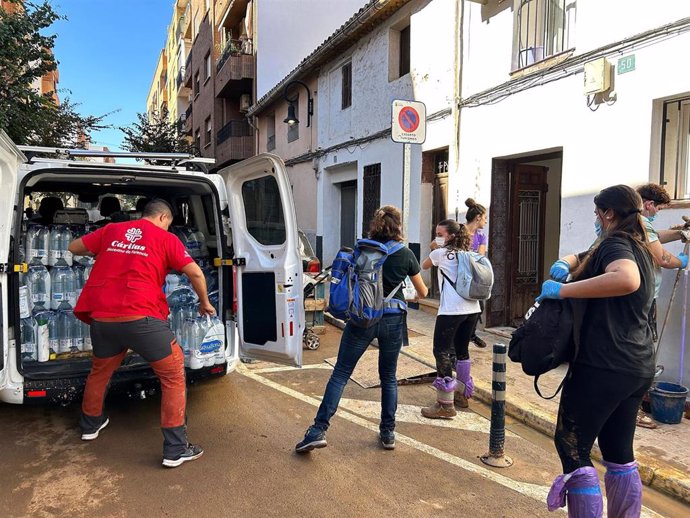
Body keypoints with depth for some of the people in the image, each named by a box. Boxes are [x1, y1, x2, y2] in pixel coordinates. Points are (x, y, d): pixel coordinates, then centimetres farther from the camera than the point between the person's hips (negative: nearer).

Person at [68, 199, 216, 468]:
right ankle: (175, 449, 5)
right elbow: (196, 274, 0)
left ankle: (90, 424, 52)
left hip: (102, 317, 5)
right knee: (173, 375, 7)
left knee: (100, 370, 30)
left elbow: (73, 247, 26)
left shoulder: (111, 230, 16)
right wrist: (204, 303, 15)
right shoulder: (165, 238, 5)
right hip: (140, 317, -5)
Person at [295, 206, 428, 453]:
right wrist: (412, 296, 34)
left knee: (340, 373, 3)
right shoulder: (406, 254, 1)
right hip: (392, 319, 1)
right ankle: (388, 433, 23)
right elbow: (422, 293, 11)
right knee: (389, 377, 17)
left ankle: (318, 430, -2)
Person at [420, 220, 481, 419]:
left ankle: (445, 404, -6)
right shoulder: (466, 254, 18)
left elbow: (424, 266, 20)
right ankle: (462, 394, 32)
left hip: (451, 310, -7)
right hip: (472, 308, 7)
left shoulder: (440, 253, 3)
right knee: (461, 350, 19)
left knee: (442, 352, -4)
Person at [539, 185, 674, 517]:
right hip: (638, 367, 9)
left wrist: (563, 290, -30)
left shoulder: (614, 244, -12)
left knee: (572, 446, 0)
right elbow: (578, 260, 23)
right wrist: (563, 266, 1)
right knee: (619, 451, 18)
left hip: (604, 366, -9)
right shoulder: (640, 250, 17)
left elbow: (627, 280, -36)